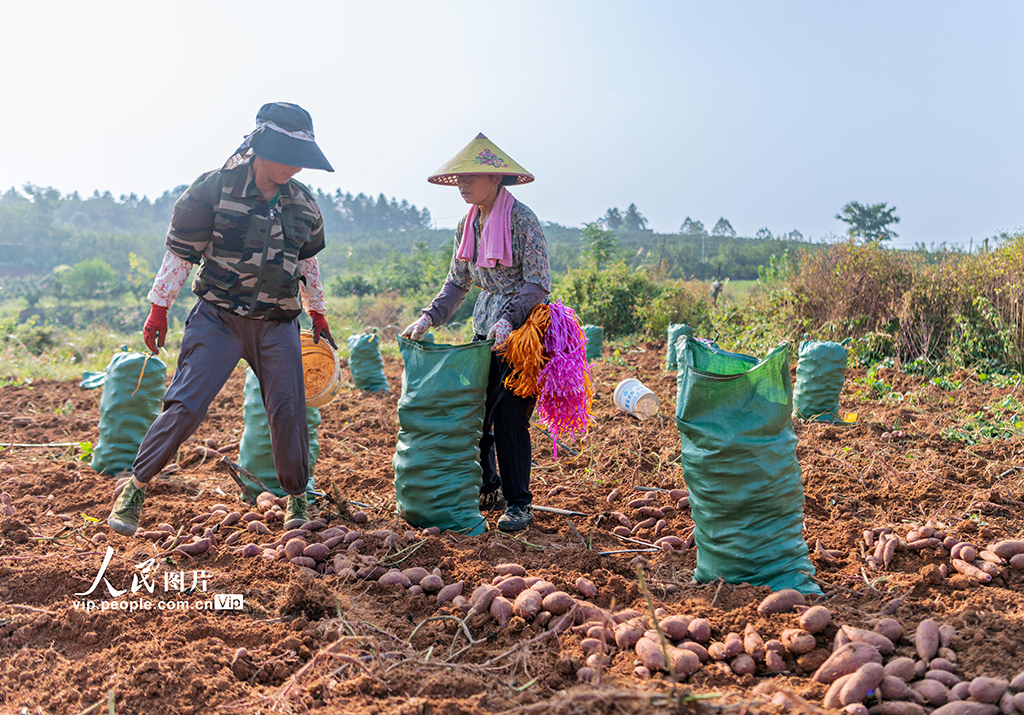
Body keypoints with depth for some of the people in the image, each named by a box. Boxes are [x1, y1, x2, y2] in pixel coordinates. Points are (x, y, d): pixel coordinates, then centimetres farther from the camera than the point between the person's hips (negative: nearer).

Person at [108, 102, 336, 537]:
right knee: (184, 406, -8)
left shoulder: (302, 203, 5)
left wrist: (318, 316, 22)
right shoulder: (214, 189, -7)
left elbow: (308, 261, 18)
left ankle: (297, 500, 20)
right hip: (218, 320, -3)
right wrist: (158, 311, 1)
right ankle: (135, 488, 10)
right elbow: (180, 252, -1)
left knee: (288, 411, 1)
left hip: (278, 326, 3)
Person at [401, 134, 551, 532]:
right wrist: (428, 318, 2)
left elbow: (538, 284, -15)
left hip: (521, 330, -7)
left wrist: (508, 319, -28)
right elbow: (457, 283, 14)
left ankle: (518, 502, 11)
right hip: (485, 330, 7)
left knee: (510, 418, -5)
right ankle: (488, 490, 25)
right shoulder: (467, 226, 8)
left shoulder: (522, 219, -13)